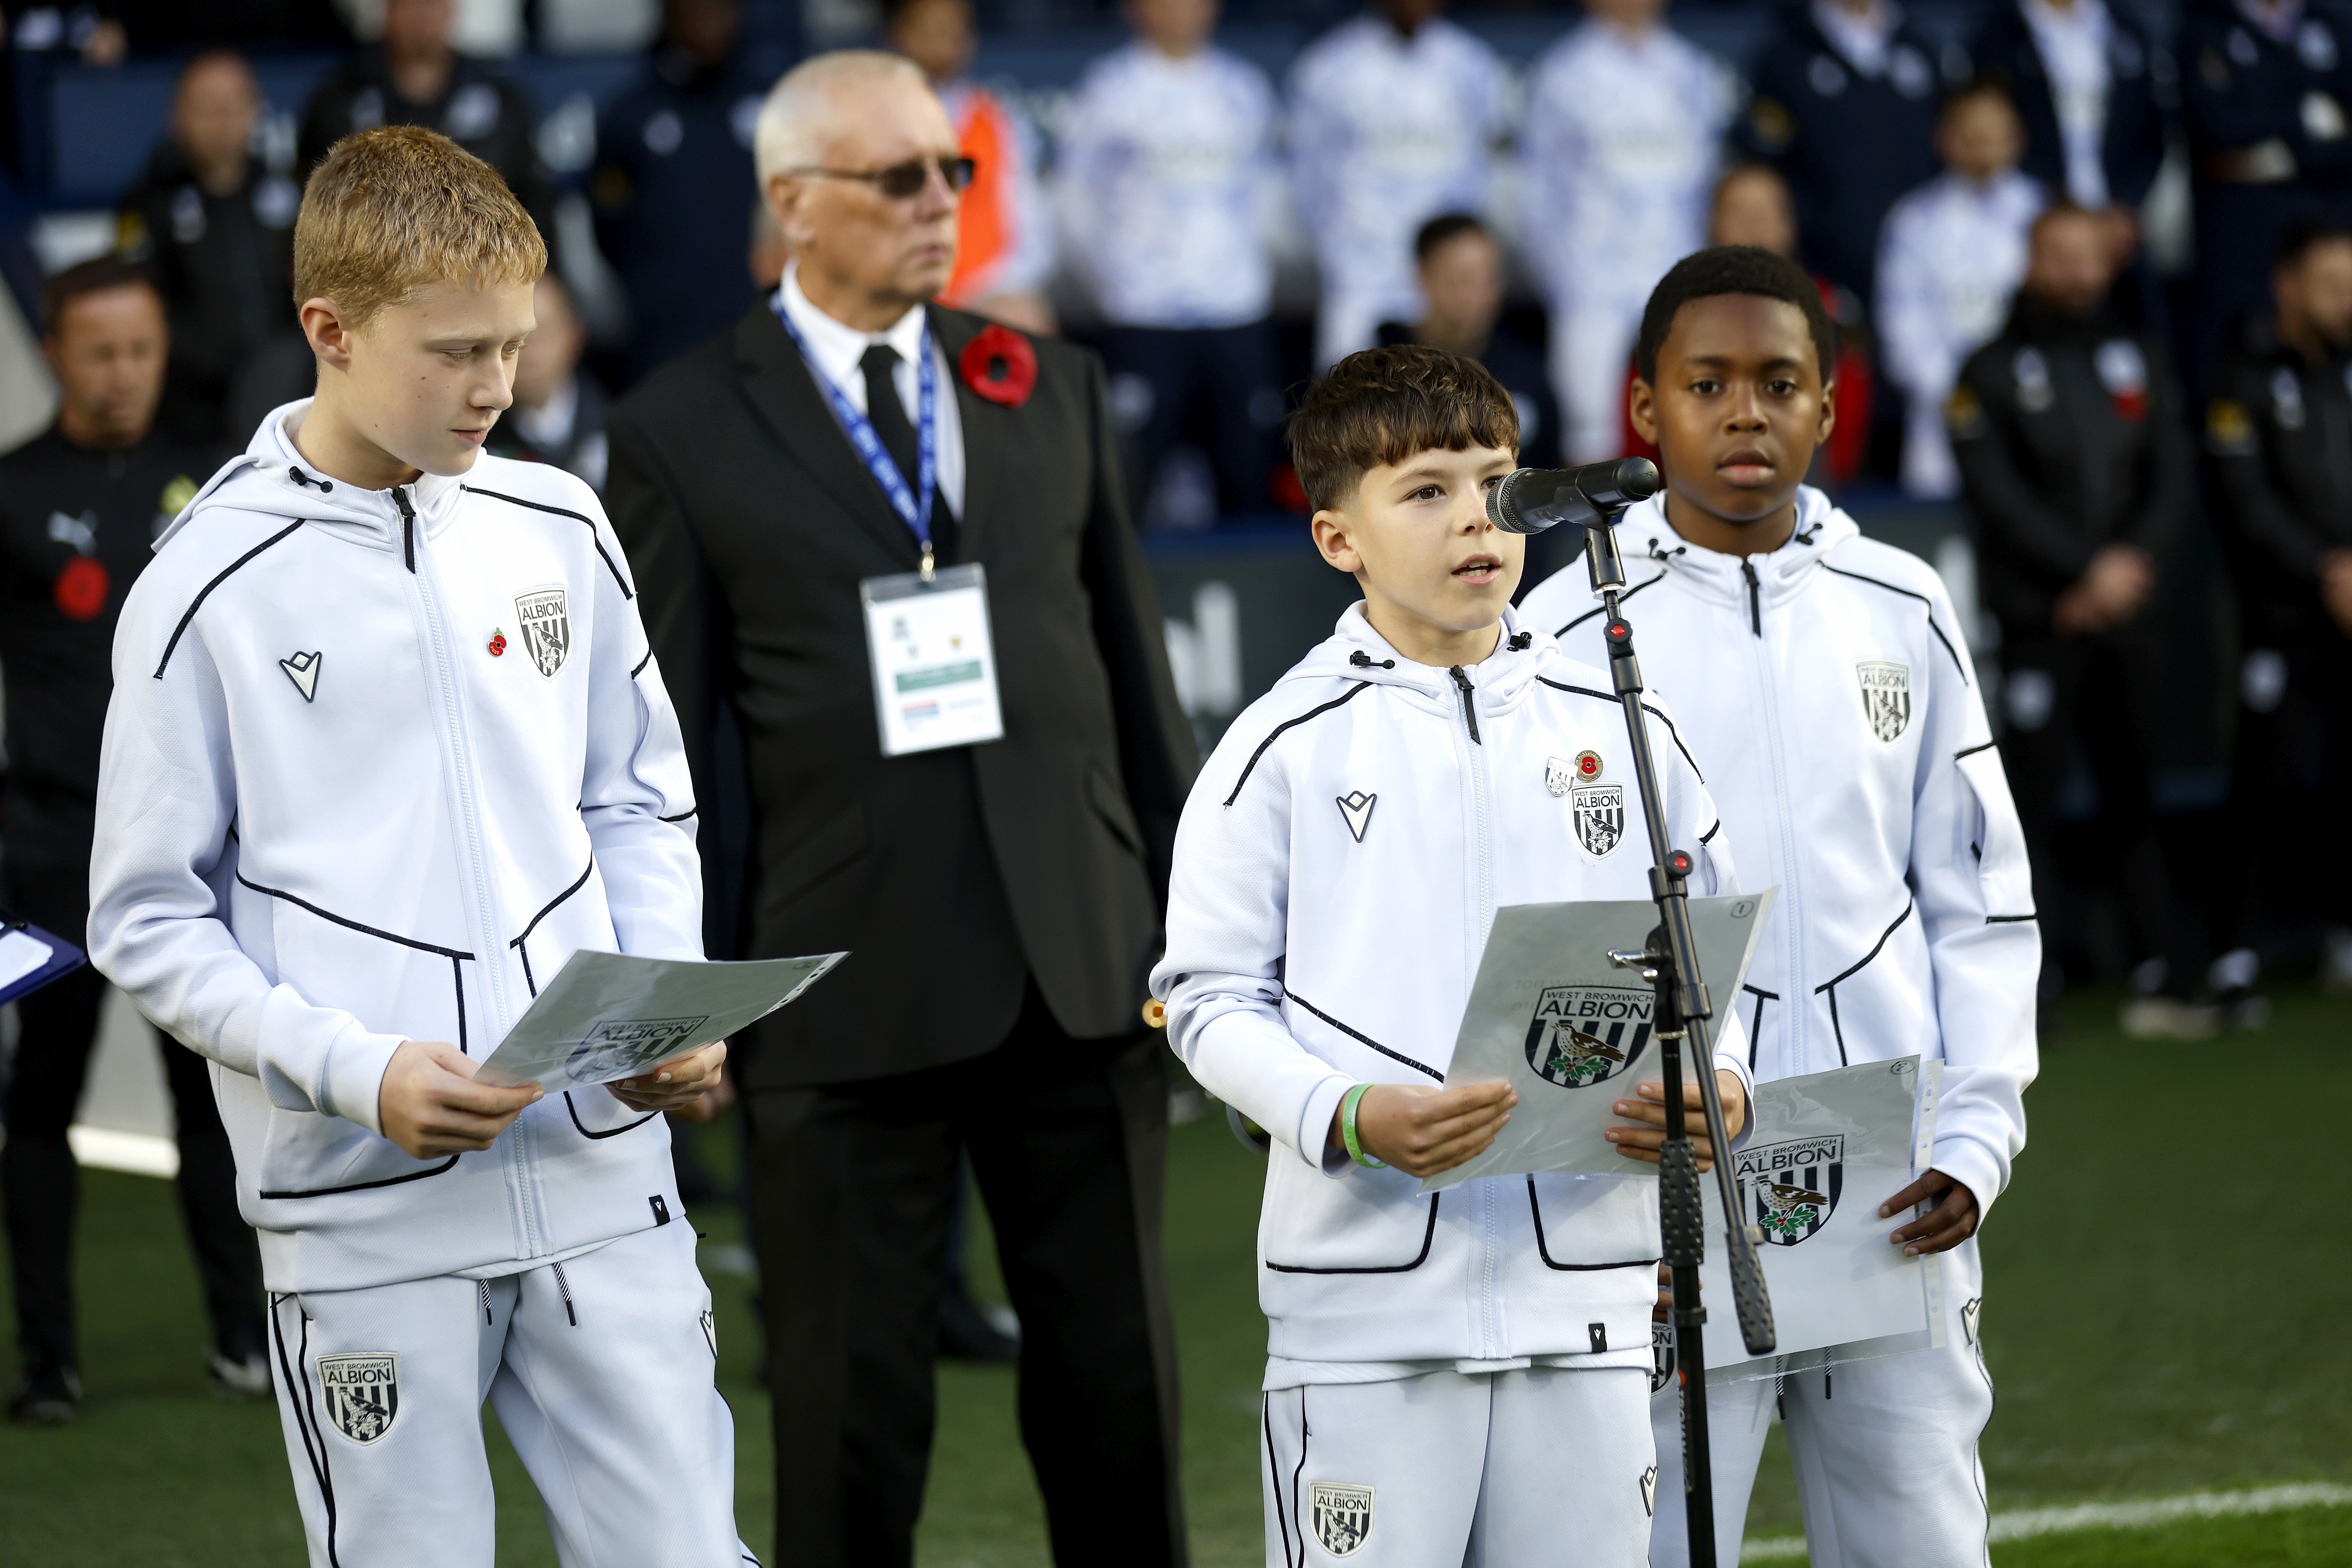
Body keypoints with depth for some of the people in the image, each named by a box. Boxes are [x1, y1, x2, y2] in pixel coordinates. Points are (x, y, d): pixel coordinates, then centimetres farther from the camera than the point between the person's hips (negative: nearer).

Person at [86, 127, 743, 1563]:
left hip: (605, 1173, 3)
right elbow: (150, 923, -3)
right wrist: (356, 1072, -16)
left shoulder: (559, 531, 7)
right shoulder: (210, 592, -5)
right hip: (366, 1212, -3)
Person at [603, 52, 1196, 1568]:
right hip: (849, 979, -3)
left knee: (1119, 1382, 10)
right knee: (853, 1403, 5)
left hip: (1080, 969, 3)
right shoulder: (683, 429, 0)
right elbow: (664, 743, 0)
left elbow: (1135, 666, 13)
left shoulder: (1052, 385, 11)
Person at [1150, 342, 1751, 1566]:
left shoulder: (1624, 730, 9)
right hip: (1365, 1294, -3)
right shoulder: (1285, 749, -1)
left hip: (1585, 1287, 3)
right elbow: (1210, 1000, -2)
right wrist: (1352, 1117, -18)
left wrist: (1719, 1089, -6)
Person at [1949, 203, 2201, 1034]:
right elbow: (1999, 496, -9)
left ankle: (2161, 981, 8)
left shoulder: (2137, 359, 13)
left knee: (2133, 799, 7)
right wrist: (2086, 569, -14)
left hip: (2130, 614, 4)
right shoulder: (1992, 372, 0)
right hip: (2039, 622, -4)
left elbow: (2172, 475, 8)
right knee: (2031, 794, -6)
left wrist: (2135, 562, -8)